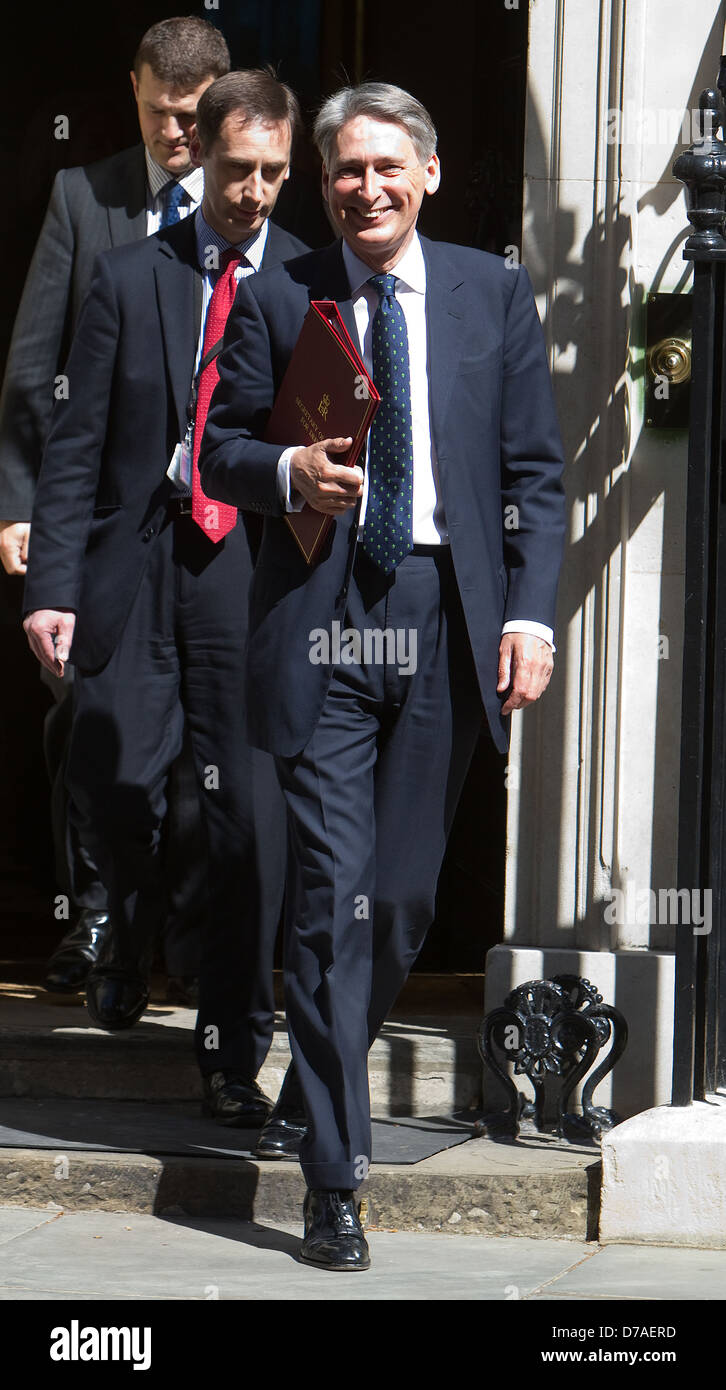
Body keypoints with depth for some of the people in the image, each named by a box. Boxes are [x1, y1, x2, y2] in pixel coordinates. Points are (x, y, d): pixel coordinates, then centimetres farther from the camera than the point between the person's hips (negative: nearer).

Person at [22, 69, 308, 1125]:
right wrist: (52, 584, -2)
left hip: (258, 573, -1)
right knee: (110, 783, 4)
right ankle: (130, 947, 38)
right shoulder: (131, 278, 8)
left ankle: (234, 1053, 7)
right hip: (137, 568, 1)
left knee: (252, 818, -4)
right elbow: (78, 445, 5)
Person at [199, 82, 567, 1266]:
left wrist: (530, 613, -3)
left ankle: (319, 1086, 32)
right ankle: (333, 1177, -6)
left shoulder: (496, 295, 10)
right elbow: (219, 445, 10)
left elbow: (535, 471, 8)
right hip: (322, 620, -2)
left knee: (404, 896, 7)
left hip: (447, 621, 2)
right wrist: (288, 472, -12)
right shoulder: (277, 300, 7)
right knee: (334, 892, -8)